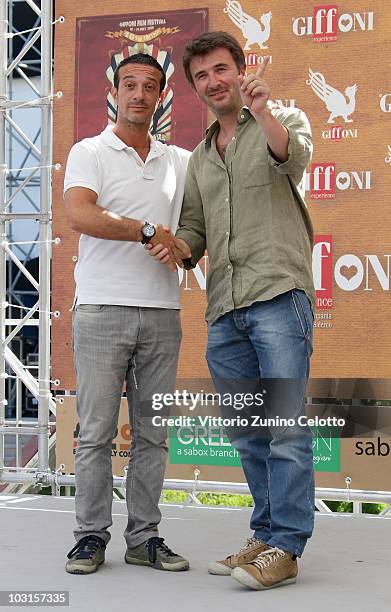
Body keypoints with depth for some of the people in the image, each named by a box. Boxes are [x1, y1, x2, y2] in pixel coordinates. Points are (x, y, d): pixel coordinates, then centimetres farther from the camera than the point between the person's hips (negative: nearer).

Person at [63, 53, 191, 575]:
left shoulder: (179, 161, 17)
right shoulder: (90, 153, 4)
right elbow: (80, 215, -13)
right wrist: (148, 231, -14)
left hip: (162, 314, 4)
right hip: (103, 310, -4)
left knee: (152, 433, 6)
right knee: (96, 431, -2)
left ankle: (145, 537, 14)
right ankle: (91, 537, 8)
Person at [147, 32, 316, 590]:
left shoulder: (284, 119, 7)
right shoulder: (199, 158, 24)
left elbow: (293, 155, -16)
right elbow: (194, 227, 22)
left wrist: (262, 111, -34)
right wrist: (176, 246, -1)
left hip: (278, 294, -6)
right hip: (225, 311, 7)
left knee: (285, 427, -8)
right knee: (247, 434, 10)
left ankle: (285, 548, -2)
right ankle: (267, 537, 21)